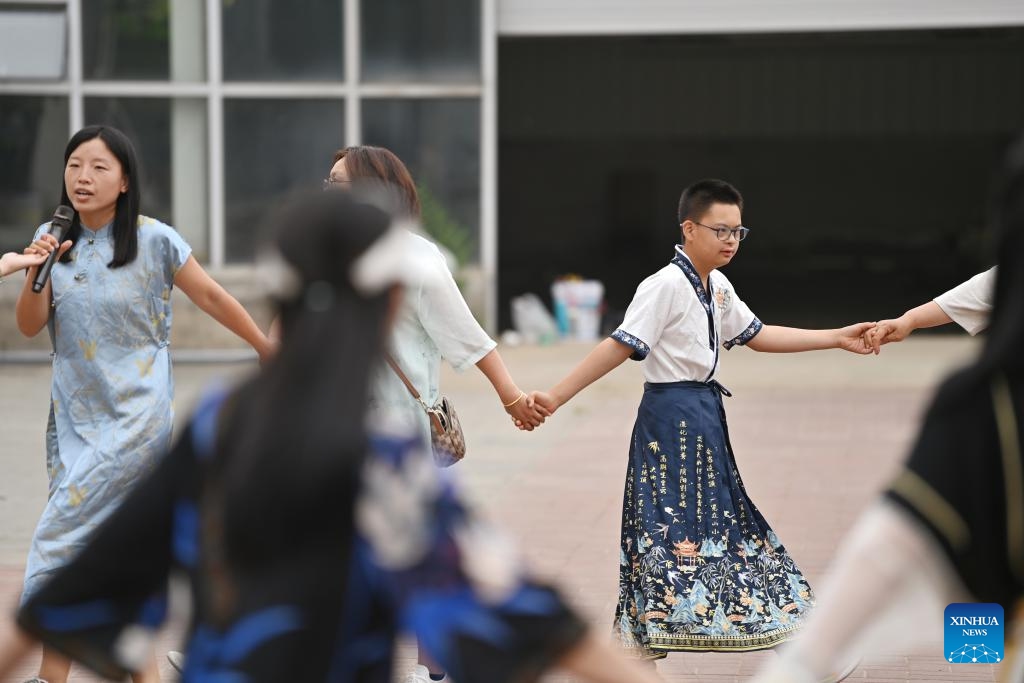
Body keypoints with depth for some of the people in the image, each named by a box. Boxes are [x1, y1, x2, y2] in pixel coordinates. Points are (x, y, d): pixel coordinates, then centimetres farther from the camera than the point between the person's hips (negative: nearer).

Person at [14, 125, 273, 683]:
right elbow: (29, 327, 1)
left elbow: (211, 297, 2)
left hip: (136, 416, -5)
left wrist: (271, 352, 10)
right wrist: (36, 274, -17)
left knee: (57, 541, -13)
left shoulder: (154, 240, -9)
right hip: (73, 419, 5)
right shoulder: (54, 238, 3)